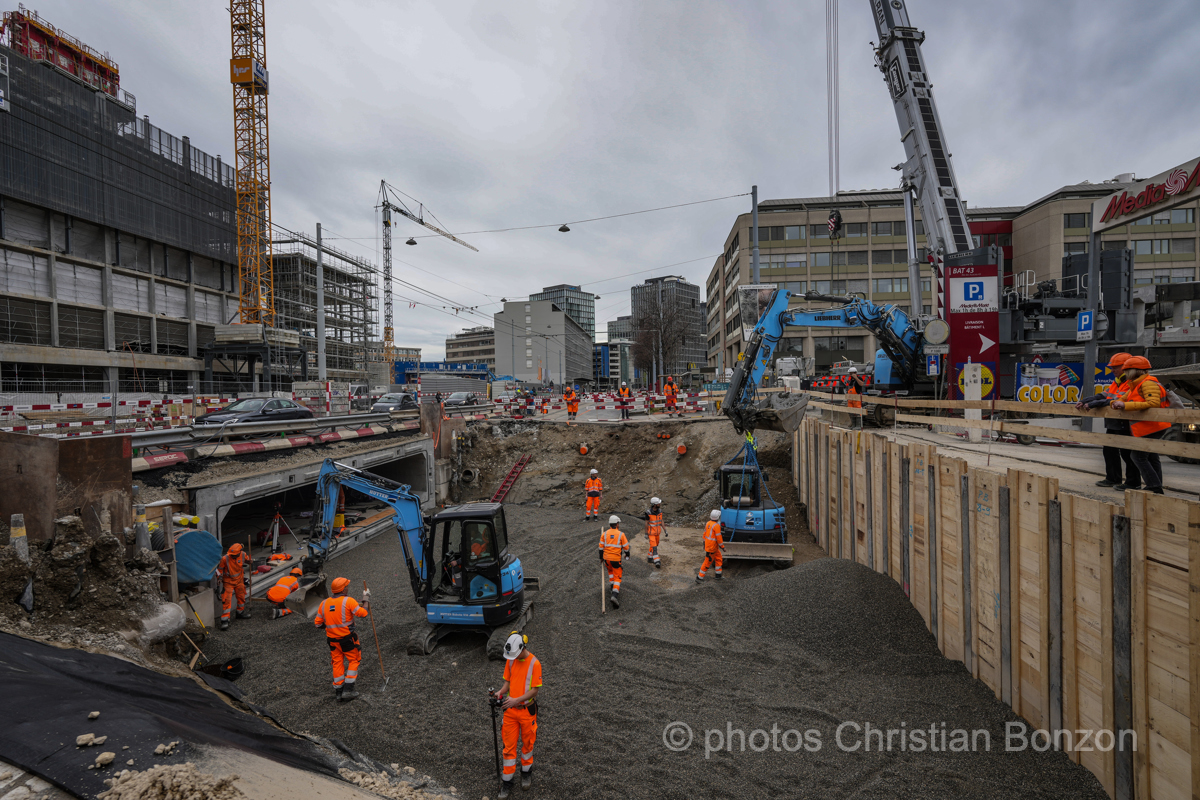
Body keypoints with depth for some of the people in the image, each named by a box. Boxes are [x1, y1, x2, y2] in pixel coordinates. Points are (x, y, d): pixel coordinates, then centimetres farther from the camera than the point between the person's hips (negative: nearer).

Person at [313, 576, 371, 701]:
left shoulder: (324, 603, 1)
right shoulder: (348, 601, -16)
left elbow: (318, 623, 6)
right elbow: (363, 612, -18)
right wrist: (366, 599, -5)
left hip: (332, 639, 5)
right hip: (348, 638, -5)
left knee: (337, 663, 16)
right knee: (353, 660, 11)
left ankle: (338, 691, 21)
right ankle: (348, 690, 8)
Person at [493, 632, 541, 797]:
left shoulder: (534, 663, -20)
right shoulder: (510, 660, -3)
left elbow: (534, 690, -17)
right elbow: (508, 681, 7)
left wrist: (516, 700, -25)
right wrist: (501, 692, -13)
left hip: (527, 709, -3)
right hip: (510, 709, 3)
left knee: (527, 743, 16)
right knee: (509, 746, 9)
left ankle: (526, 772, 39)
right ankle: (507, 781, 23)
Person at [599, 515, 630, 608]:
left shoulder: (604, 534, -1)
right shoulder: (621, 534, -9)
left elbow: (601, 547, 2)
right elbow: (626, 547, -1)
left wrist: (601, 557, 14)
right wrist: (627, 555, 18)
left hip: (606, 558, 3)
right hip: (616, 558, -3)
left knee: (610, 570, 33)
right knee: (617, 577, 2)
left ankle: (612, 585, 36)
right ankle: (615, 595, -12)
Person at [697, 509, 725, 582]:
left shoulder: (708, 523, 4)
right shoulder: (716, 526, -21)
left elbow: (705, 534, 13)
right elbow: (718, 537, -18)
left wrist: (704, 542, 23)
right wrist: (722, 546, -7)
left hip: (707, 545, 9)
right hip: (712, 547, -9)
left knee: (719, 558, 20)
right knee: (708, 562, 0)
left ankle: (718, 575, 28)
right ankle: (699, 577, 6)